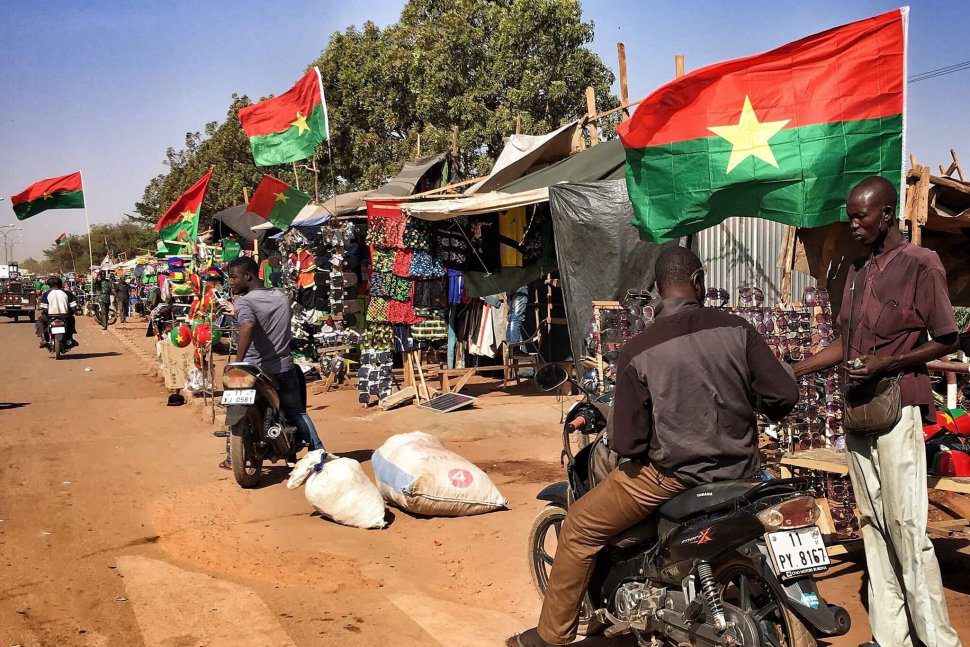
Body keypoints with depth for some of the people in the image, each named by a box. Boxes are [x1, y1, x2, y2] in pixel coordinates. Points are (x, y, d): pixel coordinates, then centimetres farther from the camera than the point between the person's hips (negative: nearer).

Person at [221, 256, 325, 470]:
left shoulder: (244, 302, -13)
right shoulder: (281, 296, 7)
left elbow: (248, 327, -34)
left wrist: (237, 362, -33)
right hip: (283, 367, 5)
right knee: (297, 412, 21)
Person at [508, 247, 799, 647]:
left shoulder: (637, 352, -13)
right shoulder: (737, 329, -6)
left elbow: (628, 443, -12)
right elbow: (782, 396, -4)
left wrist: (621, 442, 11)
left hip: (672, 474, -4)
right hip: (738, 469, 4)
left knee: (580, 527, 12)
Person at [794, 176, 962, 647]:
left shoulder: (920, 264, -7)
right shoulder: (857, 269, 15)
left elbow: (947, 340, -5)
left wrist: (887, 364, -18)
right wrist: (792, 371, 11)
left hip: (898, 405, -7)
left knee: (906, 524, -9)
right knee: (873, 523, 8)